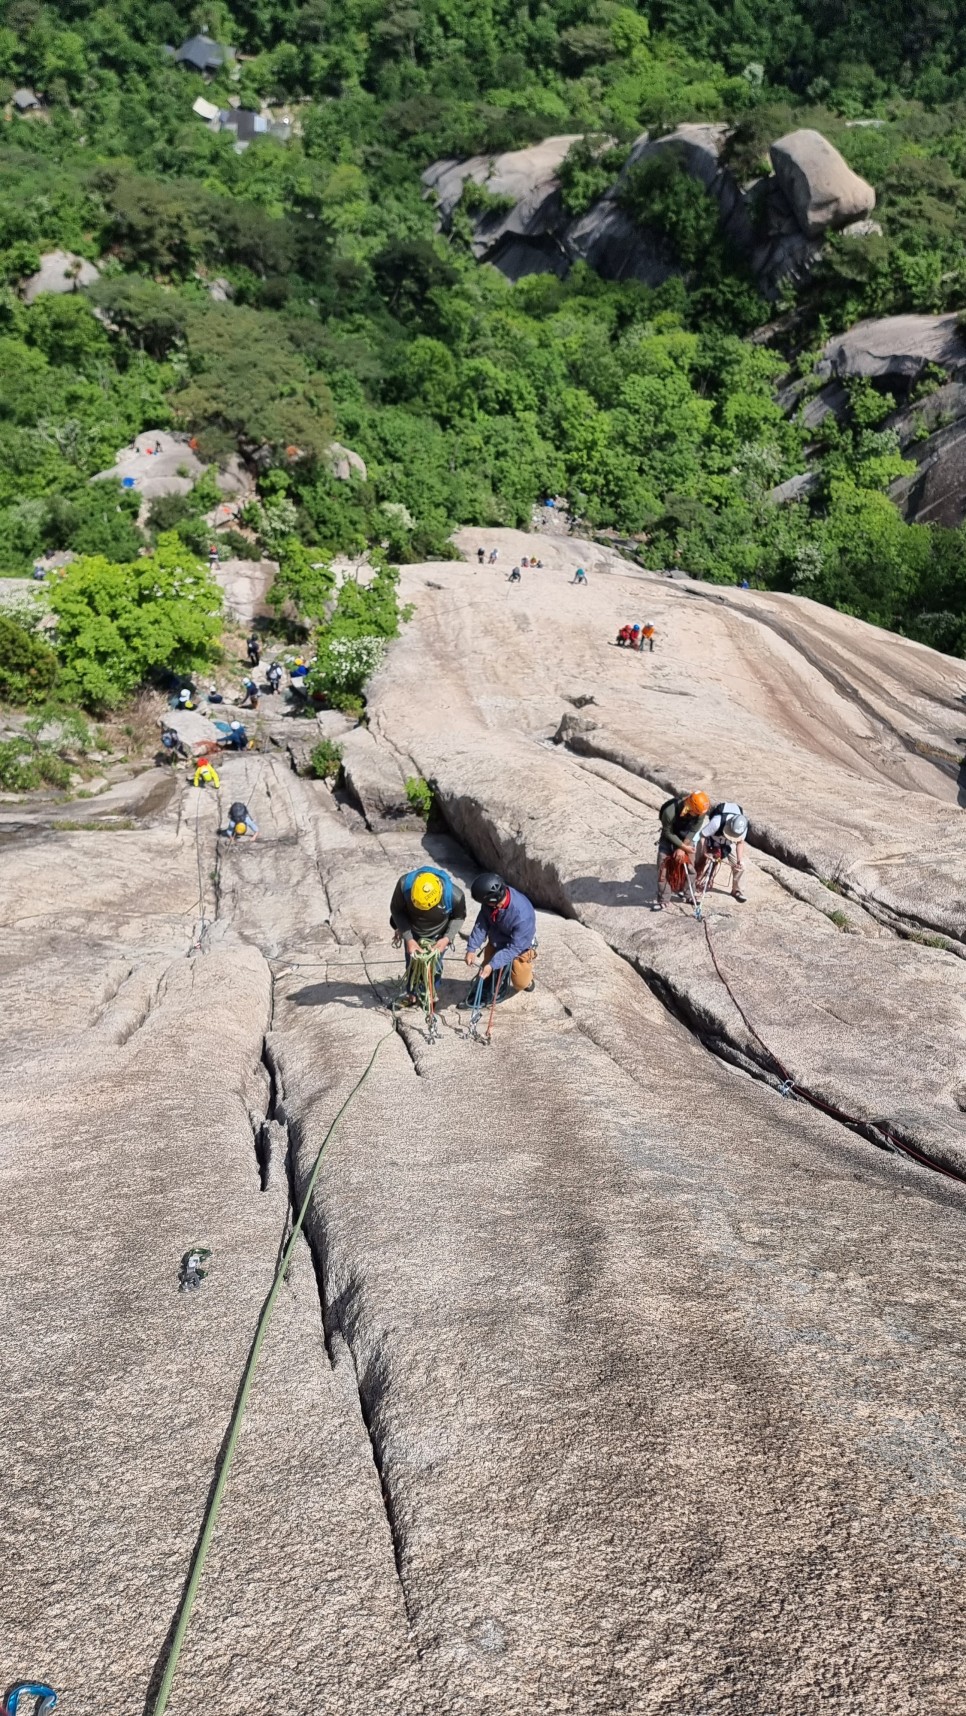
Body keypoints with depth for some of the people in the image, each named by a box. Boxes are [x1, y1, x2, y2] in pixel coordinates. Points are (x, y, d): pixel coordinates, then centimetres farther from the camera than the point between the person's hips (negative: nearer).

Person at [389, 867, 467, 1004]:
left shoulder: (455, 895, -39)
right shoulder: (405, 884, -39)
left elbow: (458, 917, -14)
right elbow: (396, 911, -20)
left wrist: (447, 938, -25)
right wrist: (408, 938, -25)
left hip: (438, 935, -1)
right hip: (412, 932, 1)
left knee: (434, 966, 14)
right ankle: (411, 993, 42)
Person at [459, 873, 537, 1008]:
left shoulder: (523, 916, -43)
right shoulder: (494, 897, -29)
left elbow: (514, 948, -33)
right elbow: (482, 922, -17)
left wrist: (492, 965, -35)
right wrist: (472, 948, -23)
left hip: (520, 946, -4)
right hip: (497, 941, 4)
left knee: (520, 983, 4)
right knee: (487, 973, 8)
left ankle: (526, 976, 36)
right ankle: (478, 999, 29)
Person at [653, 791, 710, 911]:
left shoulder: (700, 811, -29)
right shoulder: (670, 812, -40)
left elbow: (693, 830, -17)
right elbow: (668, 832, -23)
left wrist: (682, 848, -18)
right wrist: (683, 846, -22)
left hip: (686, 837, 3)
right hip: (669, 836, -3)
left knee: (690, 865, 2)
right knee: (663, 866, -6)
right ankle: (660, 900, 3)